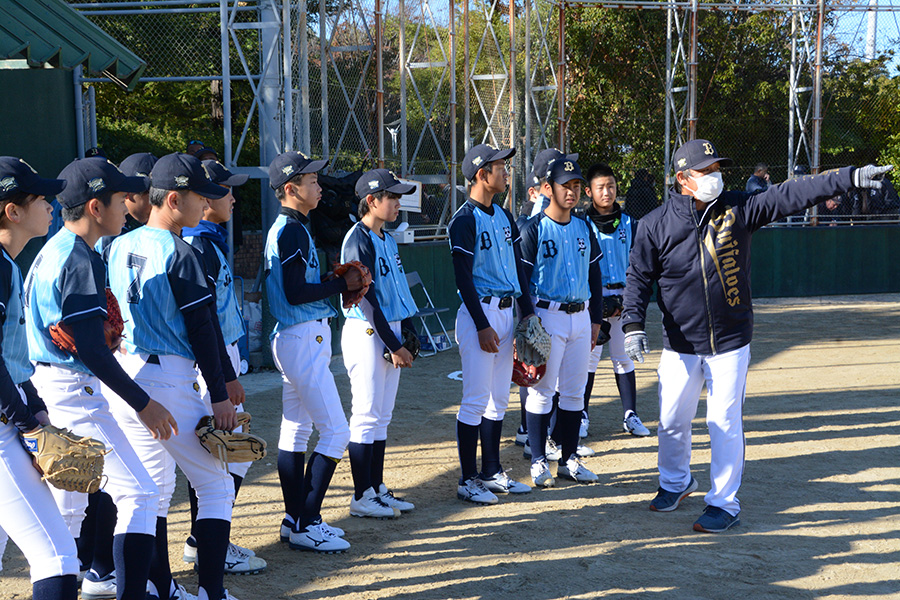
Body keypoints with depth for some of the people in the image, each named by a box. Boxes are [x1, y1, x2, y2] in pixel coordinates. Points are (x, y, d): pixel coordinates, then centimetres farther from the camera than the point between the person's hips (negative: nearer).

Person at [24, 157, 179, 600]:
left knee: (70, 497, 22)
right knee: (138, 493, -10)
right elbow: (89, 349, -22)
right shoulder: (81, 260, -17)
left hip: (48, 386, 10)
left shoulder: (50, 253, 13)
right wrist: (142, 403, -20)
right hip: (74, 391, -10)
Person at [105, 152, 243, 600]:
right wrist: (218, 394, -9)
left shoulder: (118, 248, 9)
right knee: (216, 485, 2)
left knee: (154, 486, 17)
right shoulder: (179, 254, -13)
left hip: (121, 375, 8)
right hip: (168, 382, -8)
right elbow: (201, 328, -13)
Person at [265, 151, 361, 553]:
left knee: (297, 429, 13)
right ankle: (306, 524, -5)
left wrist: (343, 283, 5)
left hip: (295, 339, 11)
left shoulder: (288, 229, 16)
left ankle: (295, 518, 20)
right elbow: (295, 293, -22)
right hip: (304, 340, -11)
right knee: (335, 430, -8)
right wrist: (343, 284, -12)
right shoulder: (293, 230, -16)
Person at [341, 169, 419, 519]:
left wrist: (408, 333, 9)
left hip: (390, 333, 9)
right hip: (366, 333, -9)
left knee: (382, 417, 12)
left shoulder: (388, 240, 14)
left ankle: (378, 489, 19)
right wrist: (393, 345, -17)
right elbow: (366, 297, -17)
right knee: (367, 415, -5)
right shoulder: (358, 240, -14)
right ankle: (362, 497, 2)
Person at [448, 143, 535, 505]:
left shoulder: (504, 216, 14)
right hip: (479, 312, -8)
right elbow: (463, 276, -15)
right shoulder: (465, 220, -11)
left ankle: (492, 473, 21)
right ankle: (468, 481, 2)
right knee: (476, 400, -6)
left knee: (499, 399, 12)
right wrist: (482, 325, -18)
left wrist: (527, 311, 11)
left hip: (506, 311, 8)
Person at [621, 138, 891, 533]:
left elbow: (791, 195, -10)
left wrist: (852, 177, -18)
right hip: (680, 345, 1)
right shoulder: (655, 225, -4)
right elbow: (638, 278, 0)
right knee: (671, 421, 11)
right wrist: (633, 323, -15)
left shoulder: (737, 209, -4)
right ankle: (675, 482, 38)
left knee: (725, 423, 2)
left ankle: (724, 502, 16)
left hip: (730, 342, -1)